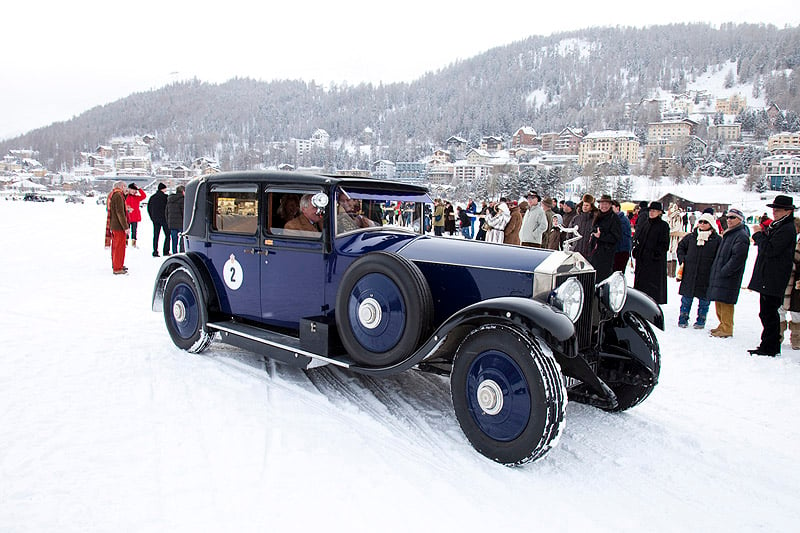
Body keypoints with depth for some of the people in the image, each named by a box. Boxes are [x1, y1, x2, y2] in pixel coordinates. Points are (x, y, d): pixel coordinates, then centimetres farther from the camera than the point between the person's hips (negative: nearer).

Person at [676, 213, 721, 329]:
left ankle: (701, 320, 20)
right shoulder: (691, 236, 7)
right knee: (686, 297, 7)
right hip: (689, 274, 2)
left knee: (704, 298, 7)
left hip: (706, 275, -2)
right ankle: (683, 319, 17)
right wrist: (682, 259, 7)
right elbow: (681, 247, 20)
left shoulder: (717, 240, -1)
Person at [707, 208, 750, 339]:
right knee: (719, 302, 14)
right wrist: (715, 270, 15)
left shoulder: (741, 236, -11)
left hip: (729, 277, -9)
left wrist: (723, 272, -19)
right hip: (719, 275, 9)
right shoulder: (728, 234, 18)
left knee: (725, 303, -7)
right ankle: (723, 326, 24)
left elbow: (737, 259, -19)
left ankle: (726, 329, 0)